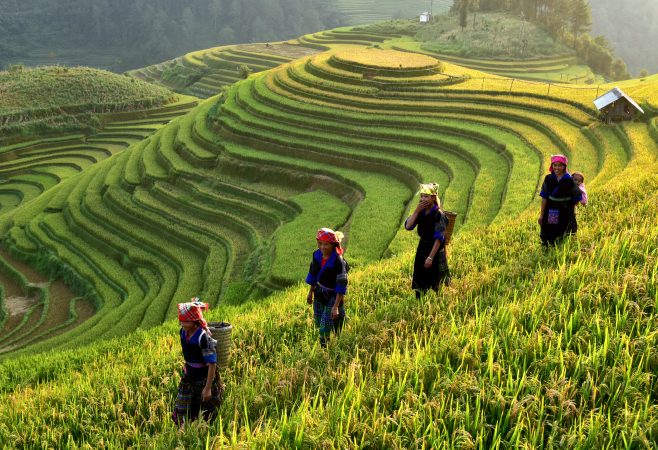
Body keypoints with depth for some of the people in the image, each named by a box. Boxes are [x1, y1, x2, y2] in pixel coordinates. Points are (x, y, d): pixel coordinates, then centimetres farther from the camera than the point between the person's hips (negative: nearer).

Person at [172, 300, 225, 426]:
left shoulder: (203, 337, -24)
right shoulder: (183, 332, -2)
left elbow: (212, 363, -22)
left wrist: (208, 388, -22)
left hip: (204, 379, -7)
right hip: (188, 378, 7)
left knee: (206, 417, 8)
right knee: (181, 413, 9)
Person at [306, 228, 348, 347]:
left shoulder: (338, 261, -26)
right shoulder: (317, 255, -8)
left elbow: (341, 285, -22)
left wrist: (336, 306, -22)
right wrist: (310, 292, 18)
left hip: (332, 297, -7)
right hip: (319, 295, 7)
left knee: (324, 330, -4)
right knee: (318, 324, 19)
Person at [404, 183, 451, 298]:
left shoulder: (439, 214, -17)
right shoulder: (421, 212, 1)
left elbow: (438, 238, -19)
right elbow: (408, 226, -9)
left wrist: (430, 257, -22)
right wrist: (417, 210, -16)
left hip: (435, 250, -6)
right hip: (422, 249, 6)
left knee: (433, 284, 2)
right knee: (419, 282, 14)